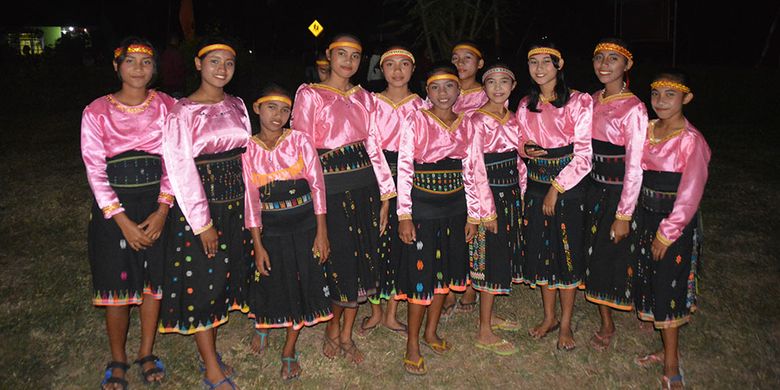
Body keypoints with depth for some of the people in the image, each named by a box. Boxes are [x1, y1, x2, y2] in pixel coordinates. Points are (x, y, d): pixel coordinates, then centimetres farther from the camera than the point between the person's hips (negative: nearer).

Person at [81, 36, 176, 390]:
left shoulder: (166, 106, 1)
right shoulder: (97, 112, -3)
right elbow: (95, 169, -5)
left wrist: (162, 210, -11)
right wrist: (123, 220, -12)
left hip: (158, 204, 1)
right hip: (113, 207, -1)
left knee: (154, 278, 9)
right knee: (117, 284, 4)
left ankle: (147, 353, 28)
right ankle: (117, 360, 24)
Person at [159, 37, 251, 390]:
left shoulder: (237, 106, 7)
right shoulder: (183, 112, -10)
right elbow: (181, 170, -13)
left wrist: (248, 201, 7)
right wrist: (203, 223, -14)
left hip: (235, 203, 6)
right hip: (199, 206, -6)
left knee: (225, 276, 13)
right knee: (201, 280, 3)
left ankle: (210, 352, 31)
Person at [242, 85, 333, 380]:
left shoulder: (299, 141, -6)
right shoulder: (248, 149, -4)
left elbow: (317, 185, -7)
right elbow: (250, 199, -4)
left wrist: (321, 232, -10)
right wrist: (257, 244, -6)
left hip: (304, 222, 0)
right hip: (270, 226, 0)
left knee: (303, 282, 5)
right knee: (272, 283, 10)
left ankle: (290, 349, 24)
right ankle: (263, 324, 45)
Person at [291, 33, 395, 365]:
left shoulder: (363, 97, 13)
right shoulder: (310, 95, 0)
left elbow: (373, 144, 10)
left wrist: (385, 196, 5)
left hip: (364, 182, 5)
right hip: (330, 184, -4)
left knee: (363, 257, 7)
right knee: (338, 259, -1)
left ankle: (347, 334, 23)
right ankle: (332, 327, 26)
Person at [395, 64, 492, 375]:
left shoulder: (466, 127, 7)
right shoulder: (416, 121, -6)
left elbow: (472, 171, 9)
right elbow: (404, 168, -10)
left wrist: (474, 215, 6)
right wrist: (404, 215, -15)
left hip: (454, 206, 5)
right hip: (422, 206, -5)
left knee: (445, 269, 14)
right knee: (421, 272, -1)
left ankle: (431, 332, 32)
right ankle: (412, 345, 13)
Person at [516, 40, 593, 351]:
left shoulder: (579, 102, -8)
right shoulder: (526, 106, 8)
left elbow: (584, 154, -12)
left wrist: (556, 189, -15)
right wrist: (523, 150, -4)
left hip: (569, 187, -4)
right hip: (536, 187, 5)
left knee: (568, 253, 3)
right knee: (541, 251, 10)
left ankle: (565, 324, 19)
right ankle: (549, 317, 27)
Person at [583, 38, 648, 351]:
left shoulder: (633, 109, -16)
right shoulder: (593, 101, 6)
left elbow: (635, 166, -17)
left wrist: (624, 214, -17)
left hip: (619, 191, -7)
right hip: (593, 187, 7)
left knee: (615, 254, 5)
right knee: (594, 252, 14)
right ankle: (606, 324, 32)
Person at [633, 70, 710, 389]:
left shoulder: (691, 141, -17)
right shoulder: (646, 130, 2)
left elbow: (689, 195, -17)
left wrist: (667, 234, -14)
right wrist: (636, 219, 5)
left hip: (676, 223, -6)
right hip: (645, 217, 6)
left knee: (668, 289, 1)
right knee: (651, 283, 14)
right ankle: (668, 349, 31)